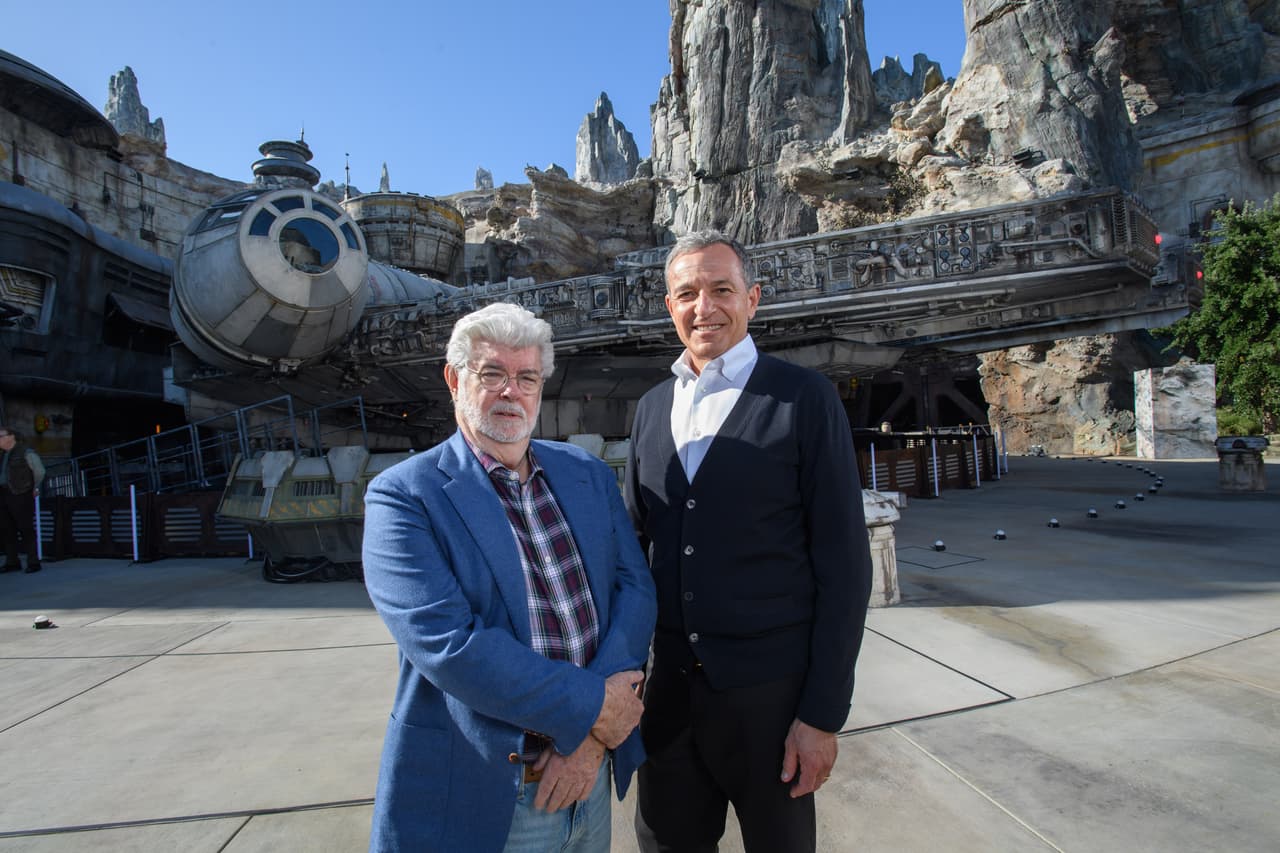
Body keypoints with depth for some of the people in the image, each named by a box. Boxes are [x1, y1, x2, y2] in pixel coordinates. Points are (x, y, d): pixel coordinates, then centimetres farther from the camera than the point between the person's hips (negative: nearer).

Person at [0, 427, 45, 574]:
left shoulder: (26, 453, -6)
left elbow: (40, 471, -4)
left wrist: (34, 489, 1)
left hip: (21, 495, -8)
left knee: (26, 529, -6)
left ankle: (33, 562, -2)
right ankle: (12, 562, 16)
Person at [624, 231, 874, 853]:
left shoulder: (804, 397, -9)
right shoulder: (652, 407, 7)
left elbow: (844, 564, -10)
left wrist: (823, 714, -11)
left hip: (769, 692, -4)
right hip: (669, 686, 4)